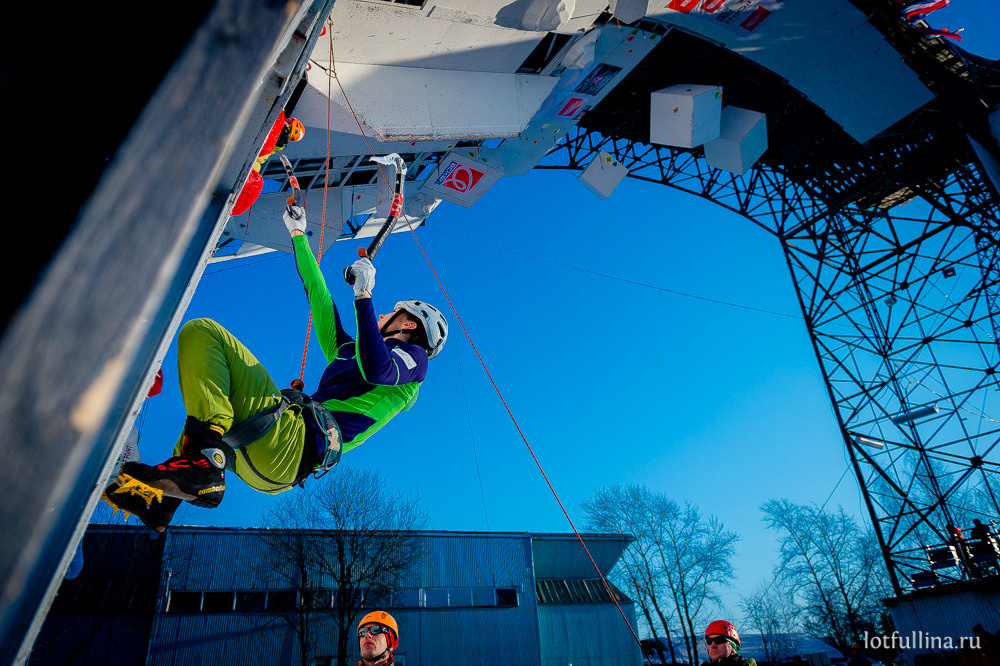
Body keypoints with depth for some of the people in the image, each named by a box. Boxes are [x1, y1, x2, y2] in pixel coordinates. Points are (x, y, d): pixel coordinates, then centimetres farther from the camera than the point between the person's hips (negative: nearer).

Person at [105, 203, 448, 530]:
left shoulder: (413, 357, 8)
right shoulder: (347, 352, 31)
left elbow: (377, 371, -17)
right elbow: (319, 298, 35)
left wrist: (364, 296, -14)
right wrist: (298, 235, 41)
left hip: (294, 442, -9)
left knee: (201, 331, -10)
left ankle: (204, 460, -23)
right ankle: (163, 497, 21)